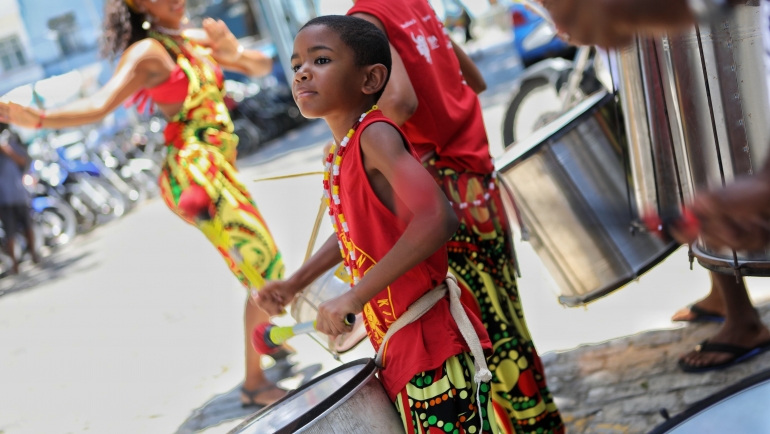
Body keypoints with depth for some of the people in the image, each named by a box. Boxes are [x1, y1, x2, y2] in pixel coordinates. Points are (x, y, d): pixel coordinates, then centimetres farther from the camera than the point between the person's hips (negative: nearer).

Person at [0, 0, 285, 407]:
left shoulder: (199, 40, 10)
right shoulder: (148, 53, -13)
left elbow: (262, 66, 12)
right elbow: (100, 105, -24)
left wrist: (233, 52, -11)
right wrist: (36, 118, -40)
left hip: (221, 169, 8)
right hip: (195, 174, -8)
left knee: (267, 265, 21)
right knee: (267, 272, -7)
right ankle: (254, 383, 4)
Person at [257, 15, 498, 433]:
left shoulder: (374, 135, -17)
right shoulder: (338, 155, 10)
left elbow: (436, 219, -31)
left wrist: (356, 297, -29)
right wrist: (294, 284, 22)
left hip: (432, 344, -9)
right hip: (397, 350, 9)